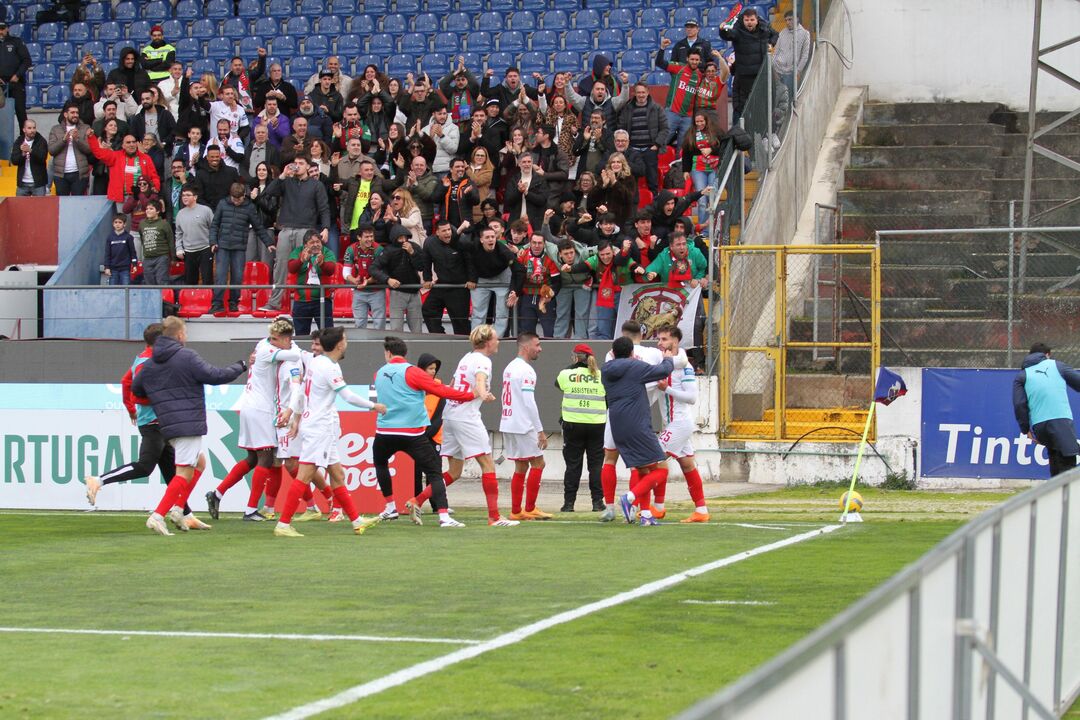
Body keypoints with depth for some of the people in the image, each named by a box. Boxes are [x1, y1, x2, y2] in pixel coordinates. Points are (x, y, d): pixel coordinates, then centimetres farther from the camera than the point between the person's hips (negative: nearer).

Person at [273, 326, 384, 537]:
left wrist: (296, 417, 25)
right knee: (304, 476, -11)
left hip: (321, 429, 10)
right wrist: (374, 406, -4)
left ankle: (356, 521, 18)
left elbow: (301, 391, 17)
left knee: (337, 476, 13)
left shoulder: (316, 362, 10)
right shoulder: (329, 368, -17)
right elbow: (348, 396, -16)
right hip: (318, 430, -10)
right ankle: (283, 525, -12)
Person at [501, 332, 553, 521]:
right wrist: (540, 431, -15)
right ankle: (530, 509, -1)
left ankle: (516, 512, 9)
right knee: (538, 463, -1)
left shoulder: (510, 367, 14)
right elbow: (528, 403, -19)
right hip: (523, 426, -9)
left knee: (521, 467, 11)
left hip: (508, 424, 9)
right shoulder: (525, 370, -14)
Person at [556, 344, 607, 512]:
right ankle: (597, 501, 5)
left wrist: (572, 366, 22)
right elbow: (609, 401, 6)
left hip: (573, 424, -1)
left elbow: (557, 383, 19)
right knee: (596, 464, 8)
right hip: (597, 425, 1)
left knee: (572, 465, 5)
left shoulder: (567, 374, -4)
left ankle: (569, 502, 3)